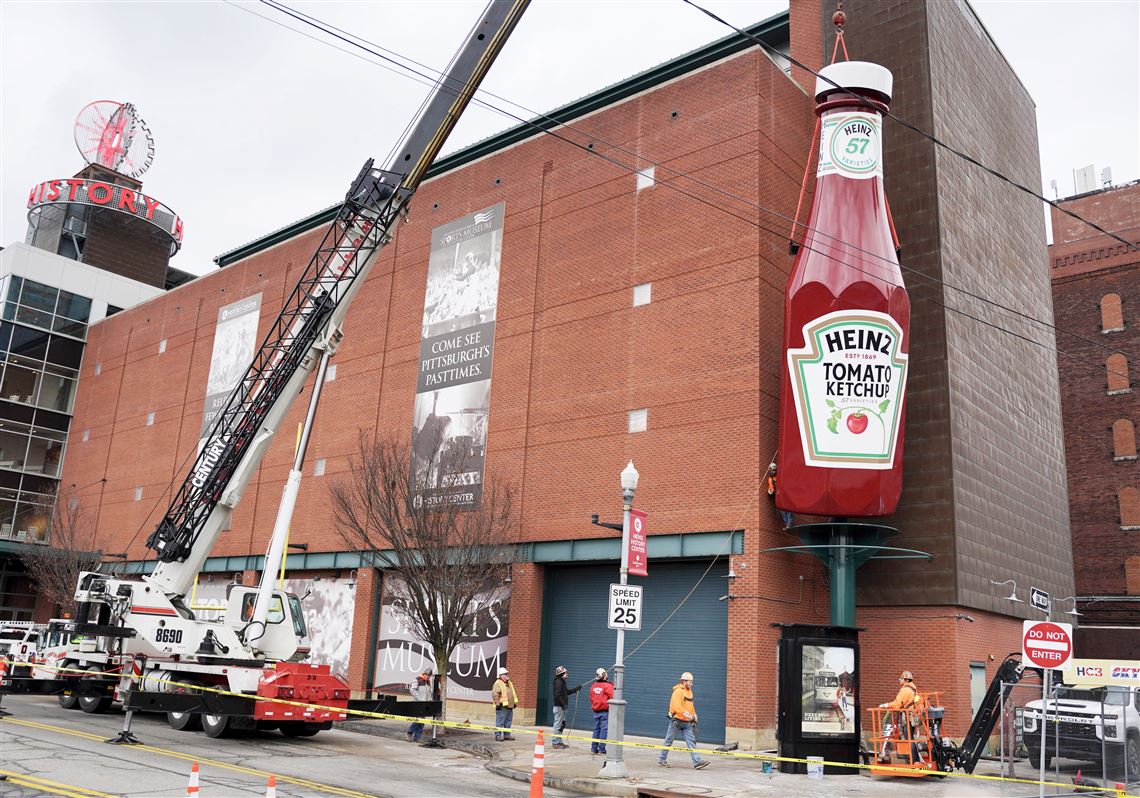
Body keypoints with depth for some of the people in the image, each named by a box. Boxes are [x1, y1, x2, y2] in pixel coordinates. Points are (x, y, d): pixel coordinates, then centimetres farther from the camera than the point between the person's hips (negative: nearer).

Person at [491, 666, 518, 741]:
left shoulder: (510, 683, 19)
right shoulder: (498, 684, -10)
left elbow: (513, 694, 28)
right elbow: (495, 694, -16)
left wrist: (515, 703, 24)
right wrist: (497, 704, -19)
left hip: (510, 706, 9)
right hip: (502, 707, -9)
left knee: (508, 722, 12)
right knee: (500, 722, -6)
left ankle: (507, 735, 19)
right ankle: (498, 735, 0)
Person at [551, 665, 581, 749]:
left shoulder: (562, 682, 17)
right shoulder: (558, 682, -16)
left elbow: (567, 691, 27)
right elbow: (557, 695, -23)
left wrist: (576, 688, 24)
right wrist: (563, 704, -21)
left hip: (562, 707, 10)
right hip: (559, 707, -10)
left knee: (562, 725, 16)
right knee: (558, 725, -5)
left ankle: (559, 741, 23)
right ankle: (556, 742, -1)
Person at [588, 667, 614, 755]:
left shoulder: (593, 686, 5)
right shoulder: (608, 686, -14)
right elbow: (612, 697, -13)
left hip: (596, 711, 6)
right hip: (605, 711, -6)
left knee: (596, 729, 13)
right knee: (604, 729, -2)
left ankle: (594, 748, 14)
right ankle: (601, 749, -3)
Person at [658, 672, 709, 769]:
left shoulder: (689, 692, 14)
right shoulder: (678, 691, -15)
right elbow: (676, 706, -27)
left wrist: (694, 714, 10)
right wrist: (687, 714, -33)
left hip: (687, 722, 7)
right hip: (676, 720, -7)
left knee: (691, 741, -4)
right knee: (669, 741, 4)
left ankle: (697, 761, -10)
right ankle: (661, 759, 16)